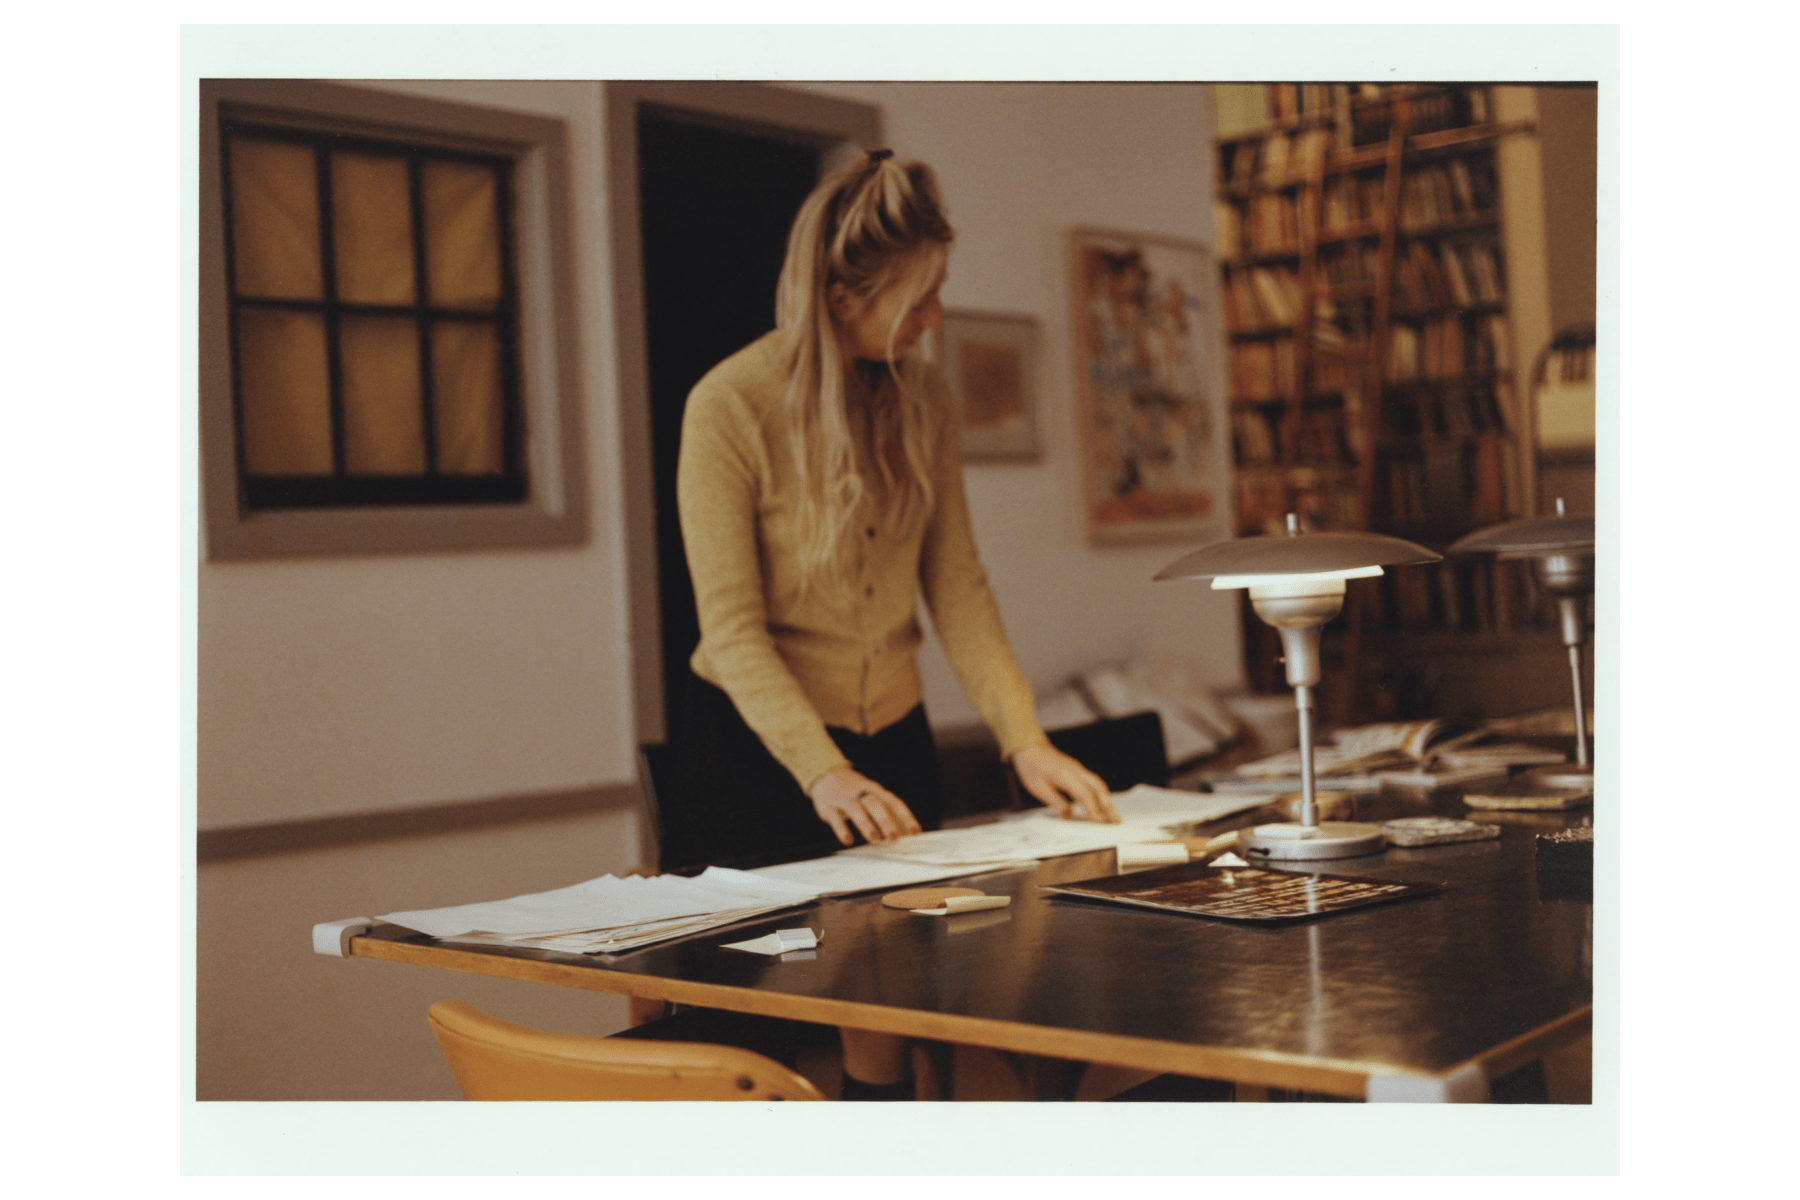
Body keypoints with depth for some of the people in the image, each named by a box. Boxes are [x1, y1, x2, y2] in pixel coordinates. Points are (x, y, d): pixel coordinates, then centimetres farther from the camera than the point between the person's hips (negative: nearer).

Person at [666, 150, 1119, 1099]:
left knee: (889, 1022, 7)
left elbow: (957, 586, 0)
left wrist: (1022, 739, -10)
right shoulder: (730, 407, -16)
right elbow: (733, 628, -20)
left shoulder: (923, 397, 1)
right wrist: (823, 773, -31)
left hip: (893, 743, 5)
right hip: (756, 752, -5)